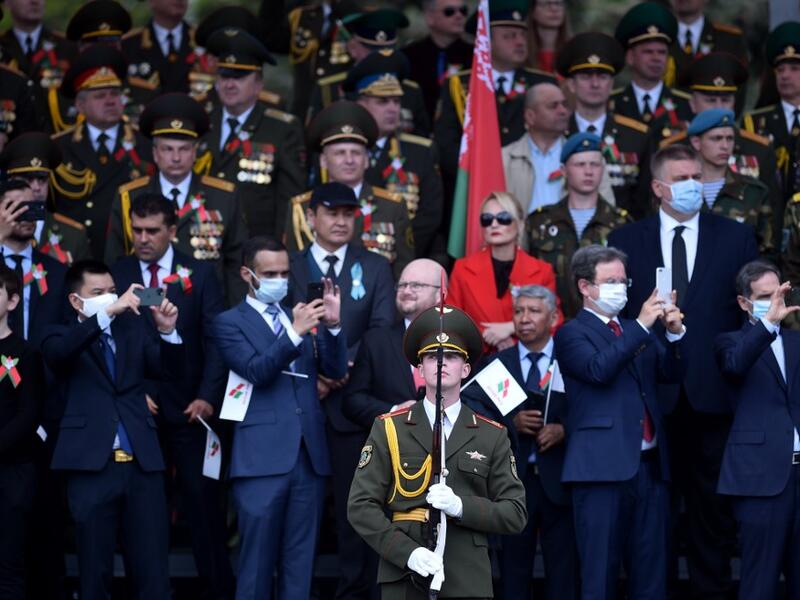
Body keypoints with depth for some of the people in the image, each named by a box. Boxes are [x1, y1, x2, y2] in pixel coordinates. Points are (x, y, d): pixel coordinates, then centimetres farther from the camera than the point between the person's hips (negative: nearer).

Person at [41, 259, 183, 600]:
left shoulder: (133, 330, 14)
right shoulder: (64, 337, 6)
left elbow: (170, 370, 5)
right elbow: (57, 352, -17)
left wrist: (167, 330, -14)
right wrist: (107, 313, -26)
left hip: (142, 463, 2)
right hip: (92, 464, -2)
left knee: (153, 573, 2)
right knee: (95, 571, 4)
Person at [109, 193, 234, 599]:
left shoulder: (200, 275, 5)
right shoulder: (116, 275, 5)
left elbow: (216, 340, 0)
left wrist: (208, 396, -11)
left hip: (187, 409, -1)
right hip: (137, 408, 1)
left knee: (203, 500, -2)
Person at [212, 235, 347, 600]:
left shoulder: (300, 316, 17)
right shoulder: (230, 323, 3)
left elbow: (336, 370, 7)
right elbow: (257, 371, -13)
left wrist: (332, 324, -10)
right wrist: (295, 332, -25)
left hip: (309, 454, 5)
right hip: (263, 457, -5)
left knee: (300, 561, 6)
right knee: (258, 559, -2)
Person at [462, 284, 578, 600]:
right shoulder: (494, 364, 8)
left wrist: (564, 430, -14)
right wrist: (510, 423, -13)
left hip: (559, 480, -1)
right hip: (513, 479, 1)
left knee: (563, 570, 1)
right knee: (514, 568, 6)